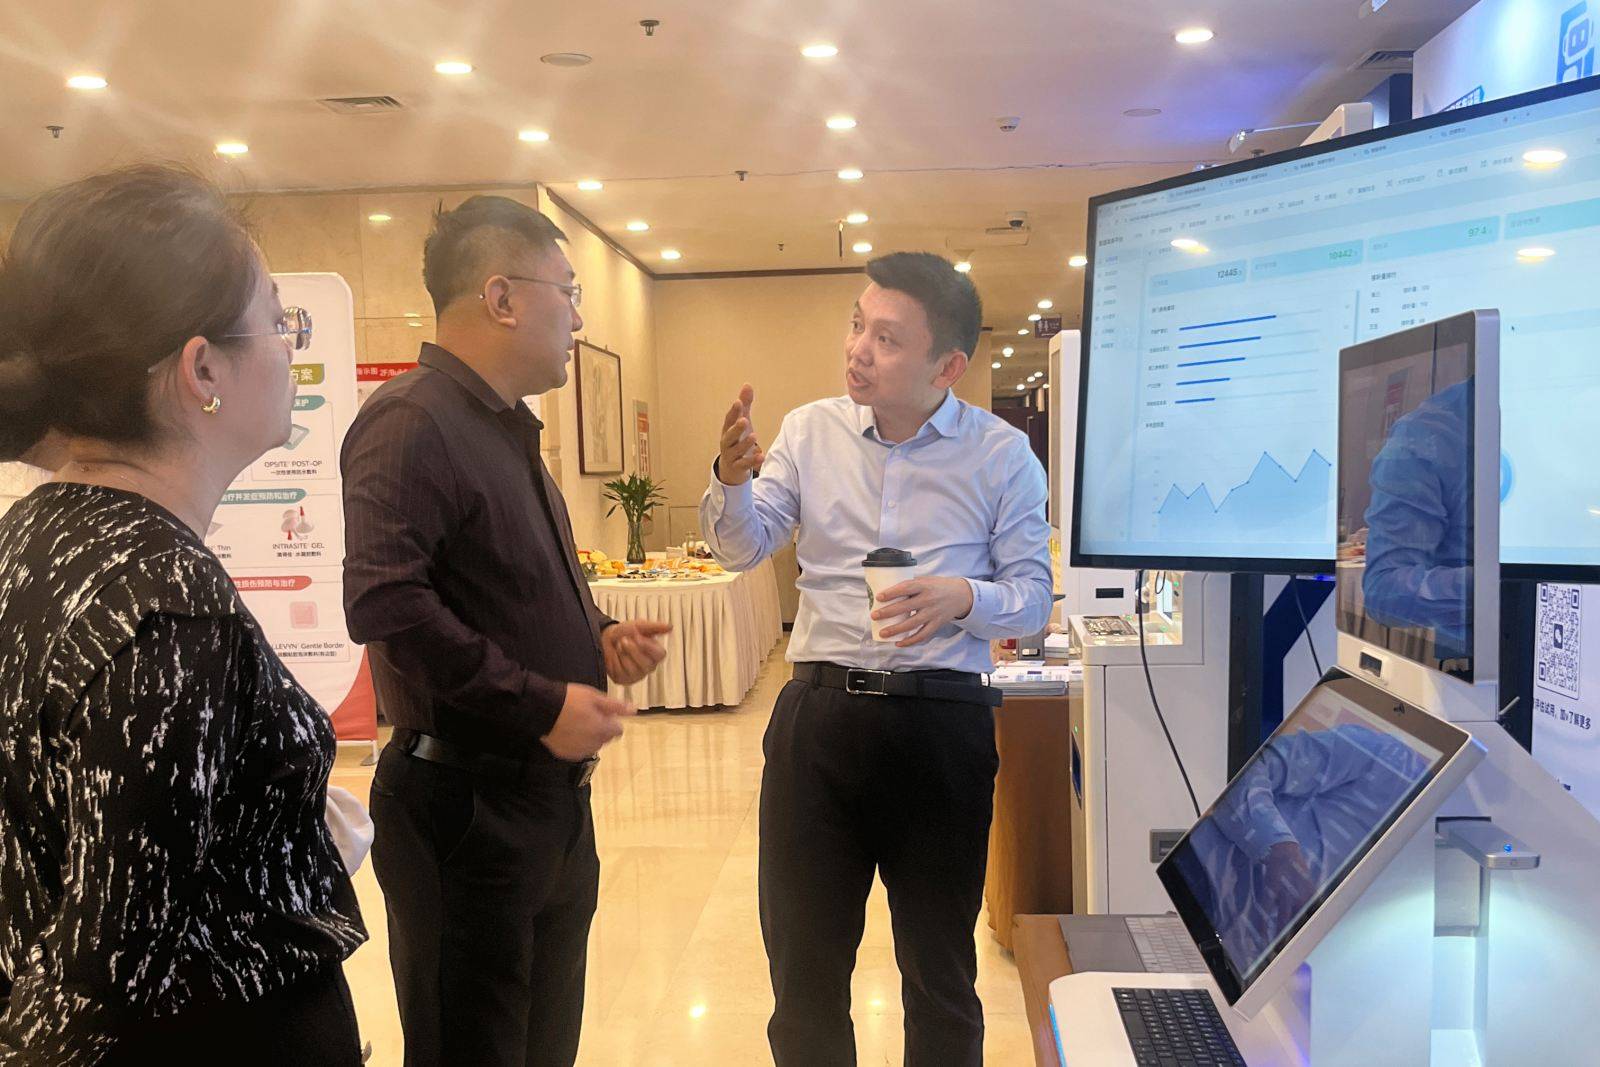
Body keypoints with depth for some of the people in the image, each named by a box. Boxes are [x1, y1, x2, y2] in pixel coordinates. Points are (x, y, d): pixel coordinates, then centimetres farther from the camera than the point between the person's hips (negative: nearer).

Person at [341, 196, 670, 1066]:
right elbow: (383, 599, -29)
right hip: (465, 801, -9)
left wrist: (598, 637, 6)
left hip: (552, 792, 9)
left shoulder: (507, 431, 15)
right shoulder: (413, 421, -17)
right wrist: (540, 704, -25)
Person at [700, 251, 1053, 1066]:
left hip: (941, 722, -1)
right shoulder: (810, 431, 5)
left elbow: (1033, 599, 0)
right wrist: (731, 478, -18)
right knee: (802, 957, 13)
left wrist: (963, 597, -20)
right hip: (818, 714, 2)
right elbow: (742, 550, 1)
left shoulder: (1002, 455, -1)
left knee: (940, 970, 14)